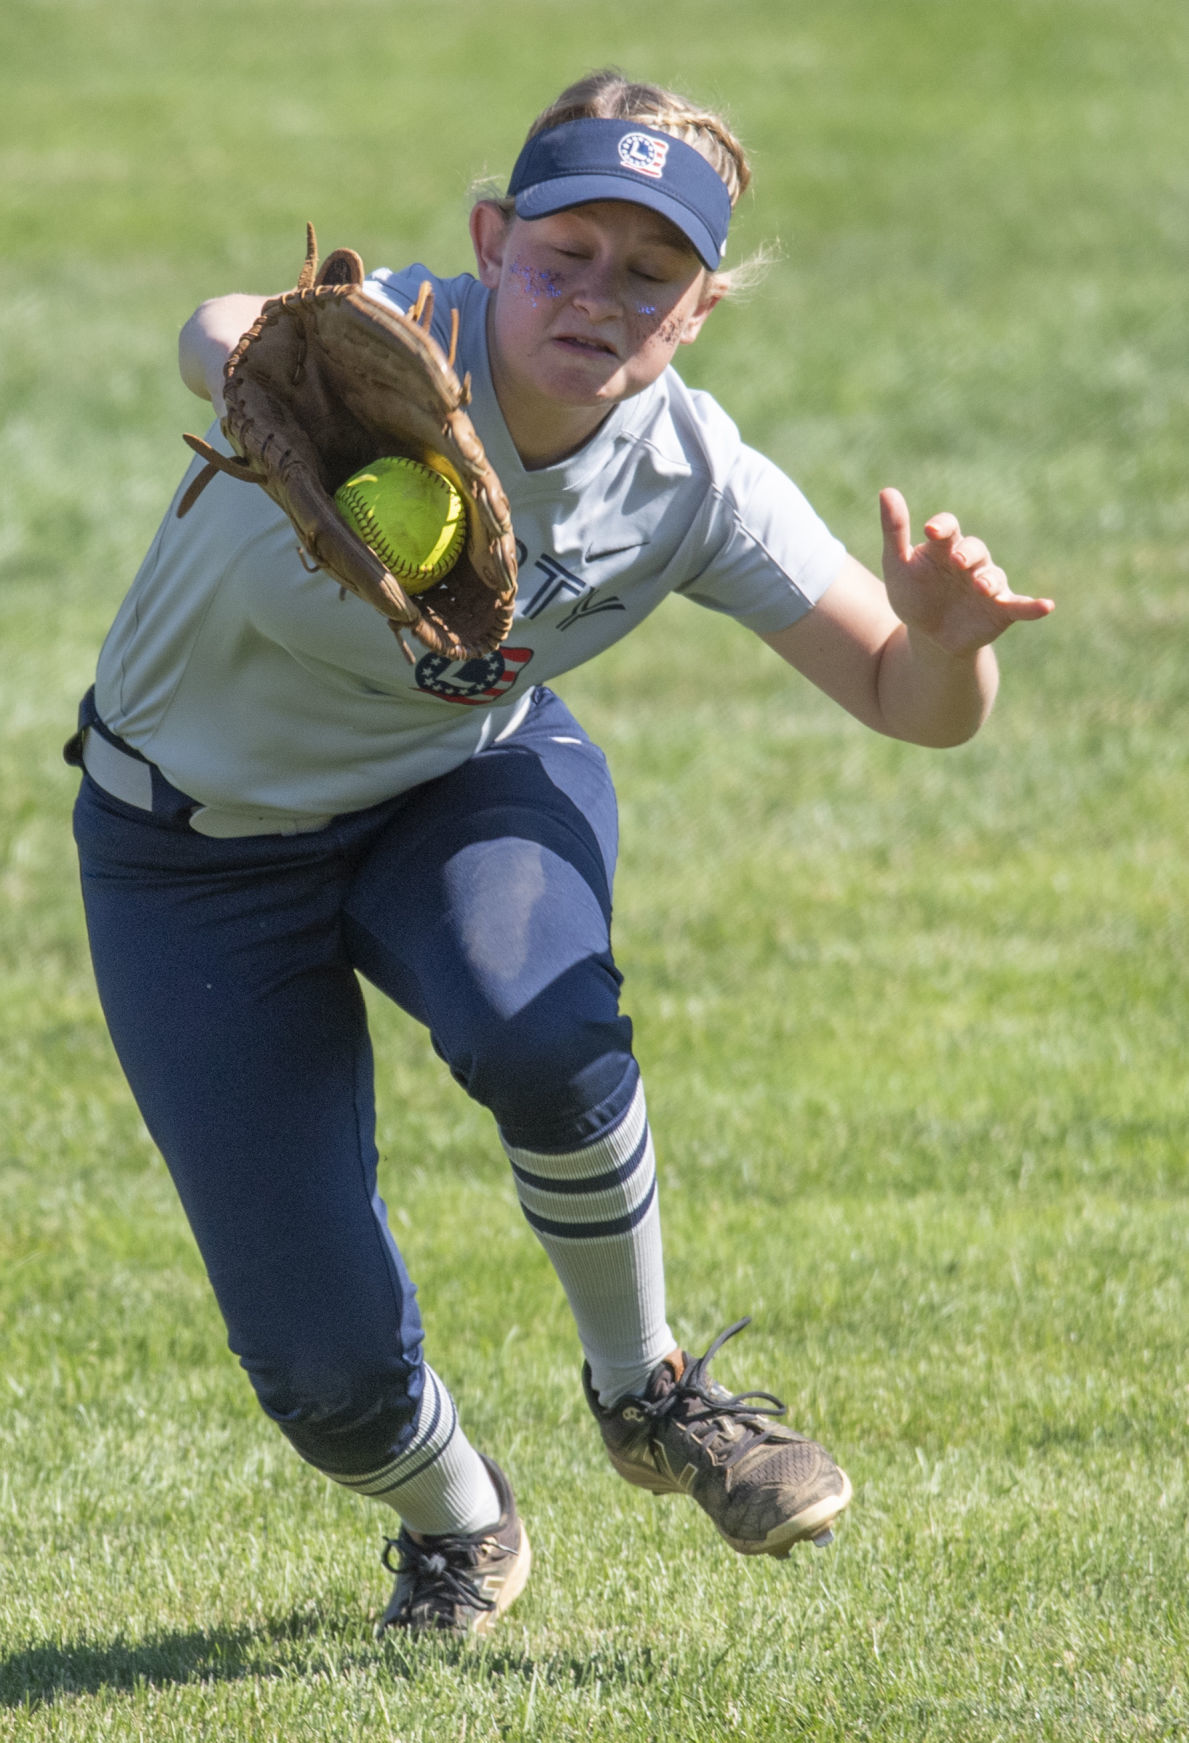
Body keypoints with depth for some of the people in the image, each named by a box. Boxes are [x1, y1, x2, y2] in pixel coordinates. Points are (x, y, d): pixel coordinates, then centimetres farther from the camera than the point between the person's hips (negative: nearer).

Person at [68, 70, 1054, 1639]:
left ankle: (646, 1392, -6)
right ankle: (455, 1527, 31)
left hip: (465, 786, 2)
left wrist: (945, 639, -38)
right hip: (201, 847, -2)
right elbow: (223, 337, -57)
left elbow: (910, 706, -13)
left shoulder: (690, 481, -19)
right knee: (323, 1364, -7)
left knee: (536, 1034, -35)